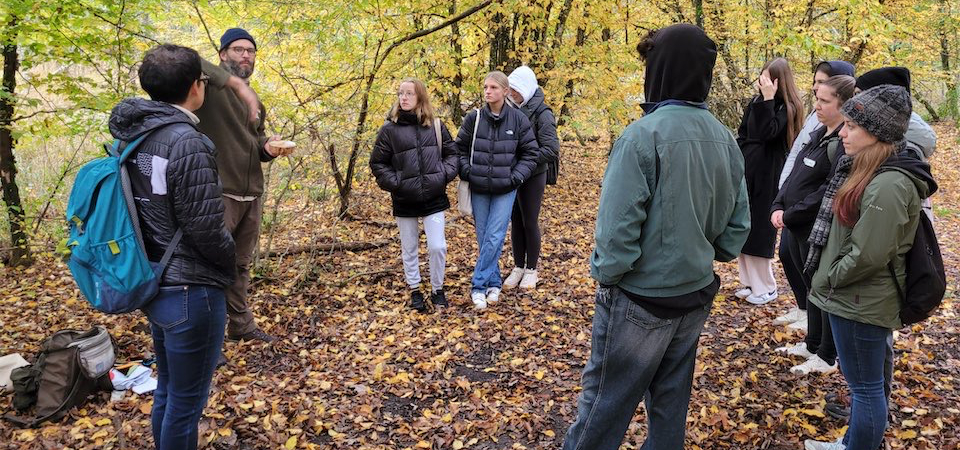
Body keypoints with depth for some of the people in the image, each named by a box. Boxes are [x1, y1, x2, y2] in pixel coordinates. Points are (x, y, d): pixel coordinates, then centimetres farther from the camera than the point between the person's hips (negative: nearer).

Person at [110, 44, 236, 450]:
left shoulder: (132, 136, 4)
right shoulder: (188, 142, -22)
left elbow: (145, 209, 12)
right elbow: (206, 229, -21)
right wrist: (230, 264, -3)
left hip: (154, 285, 9)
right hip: (190, 292, -9)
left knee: (166, 389, 24)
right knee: (186, 402, 7)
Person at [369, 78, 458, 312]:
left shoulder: (436, 125, 2)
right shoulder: (389, 129, -3)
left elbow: (452, 152, 10)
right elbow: (377, 163, 1)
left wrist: (445, 174, -6)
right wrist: (395, 183, -9)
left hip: (434, 198, 1)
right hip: (404, 200, 0)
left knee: (437, 246, -1)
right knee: (409, 249, 11)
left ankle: (437, 290, 20)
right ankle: (415, 291, 29)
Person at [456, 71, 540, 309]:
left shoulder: (518, 119, -5)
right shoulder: (474, 118, -3)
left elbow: (531, 153, 2)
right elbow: (461, 149, 10)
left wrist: (515, 177, -6)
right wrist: (468, 172, -3)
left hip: (505, 190, -2)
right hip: (478, 189, 2)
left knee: (494, 238, -7)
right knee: (483, 238, 7)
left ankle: (479, 285, 4)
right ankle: (493, 283, 21)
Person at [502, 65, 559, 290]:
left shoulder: (542, 113, -14)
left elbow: (551, 150, -18)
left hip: (533, 177, -5)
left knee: (530, 222, 4)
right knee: (516, 222, 11)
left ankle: (531, 269, 19)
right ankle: (518, 267, 24)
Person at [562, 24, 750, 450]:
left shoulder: (643, 135, -20)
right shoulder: (726, 139, 1)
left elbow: (617, 229, -23)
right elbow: (738, 226, 5)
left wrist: (604, 274, -7)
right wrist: (702, 254, 15)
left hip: (639, 301, -6)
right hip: (696, 297, 7)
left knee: (603, 406, 8)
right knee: (670, 405, 20)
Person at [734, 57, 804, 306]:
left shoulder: (787, 107, -8)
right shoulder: (755, 102, 10)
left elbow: (768, 132, -24)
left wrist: (768, 99, -24)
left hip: (768, 176, -6)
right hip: (746, 171, 6)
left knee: (759, 230, -3)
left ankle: (766, 287, 10)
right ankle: (750, 281, 19)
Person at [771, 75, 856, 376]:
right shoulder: (818, 134, 10)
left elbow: (829, 191, -24)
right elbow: (794, 175, 11)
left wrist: (791, 215, -18)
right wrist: (778, 207, -2)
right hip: (799, 228, 9)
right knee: (811, 286, 20)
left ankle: (827, 357, 22)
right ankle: (812, 344, 37)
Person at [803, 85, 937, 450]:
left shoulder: (889, 185, -25)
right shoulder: (869, 171, 7)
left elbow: (867, 256, -27)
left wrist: (828, 279, -10)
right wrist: (828, 280, 9)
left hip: (862, 303, -10)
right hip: (854, 297, 10)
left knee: (866, 386, 7)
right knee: (865, 382, 23)